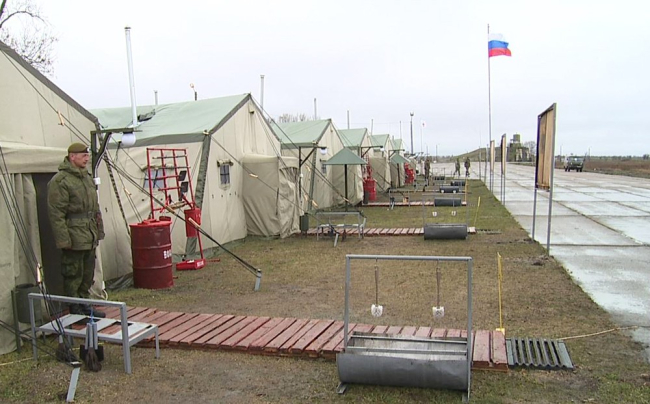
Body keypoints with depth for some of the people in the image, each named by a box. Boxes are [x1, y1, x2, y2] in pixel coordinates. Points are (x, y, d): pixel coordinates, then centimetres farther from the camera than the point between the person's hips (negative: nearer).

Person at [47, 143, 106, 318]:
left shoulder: (87, 177, 15)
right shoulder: (60, 180, -13)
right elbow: (56, 213, -16)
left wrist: (99, 230, 18)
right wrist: (63, 239, -19)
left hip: (90, 237, 8)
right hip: (74, 239, -8)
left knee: (88, 274, 16)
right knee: (74, 275, 2)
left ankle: (84, 304, 28)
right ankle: (75, 310, 13)